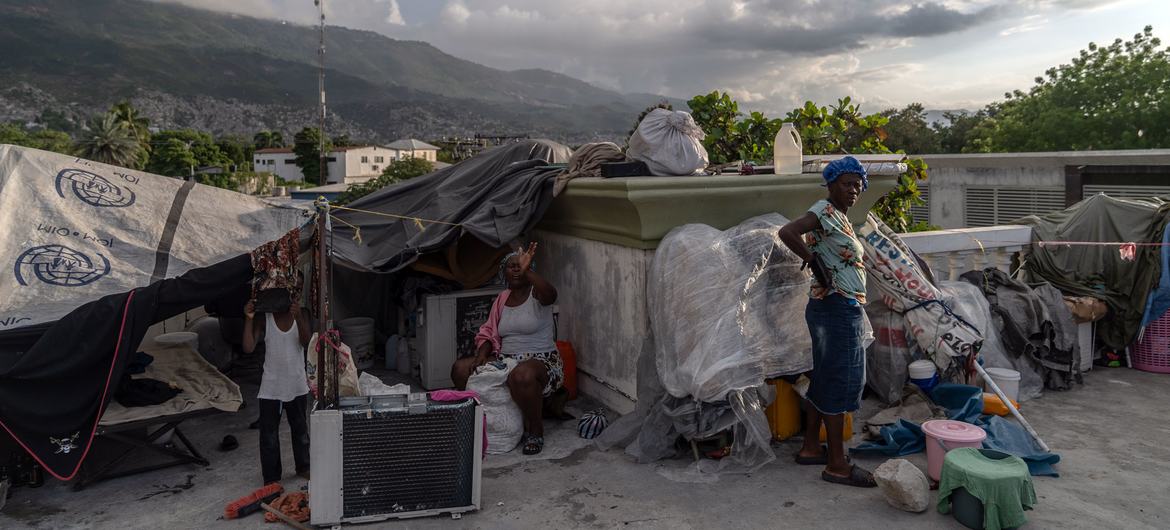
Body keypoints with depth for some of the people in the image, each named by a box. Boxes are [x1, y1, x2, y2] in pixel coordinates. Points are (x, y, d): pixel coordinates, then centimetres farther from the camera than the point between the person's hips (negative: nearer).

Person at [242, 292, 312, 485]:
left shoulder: (300, 315, -5)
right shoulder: (264, 319, -9)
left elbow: (305, 342, -21)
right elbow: (248, 348, -18)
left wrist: (298, 317, -34)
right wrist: (249, 319, -26)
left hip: (297, 386, 2)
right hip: (271, 388, -2)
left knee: (300, 429, 18)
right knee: (269, 434, 5)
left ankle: (303, 466, 37)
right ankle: (271, 478, 18)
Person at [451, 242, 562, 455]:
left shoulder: (536, 294, -7)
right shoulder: (502, 299, 11)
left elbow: (550, 295, -33)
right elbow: (489, 333, 13)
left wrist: (527, 271, -48)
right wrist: (482, 355, -8)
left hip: (541, 360, -6)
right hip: (506, 360, 6)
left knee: (522, 376, -41)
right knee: (460, 369, -9)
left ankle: (535, 431, -16)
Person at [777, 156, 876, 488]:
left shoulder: (839, 215, 16)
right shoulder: (825, 210, -14)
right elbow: (787, 232, -29)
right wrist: (815, 262, -23)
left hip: (843, 310, 10)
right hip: (837, 308, -10)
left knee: (824, 379, 15)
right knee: (839, 383, -4)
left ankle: (811, 448, 26)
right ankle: (837, 465, 4)